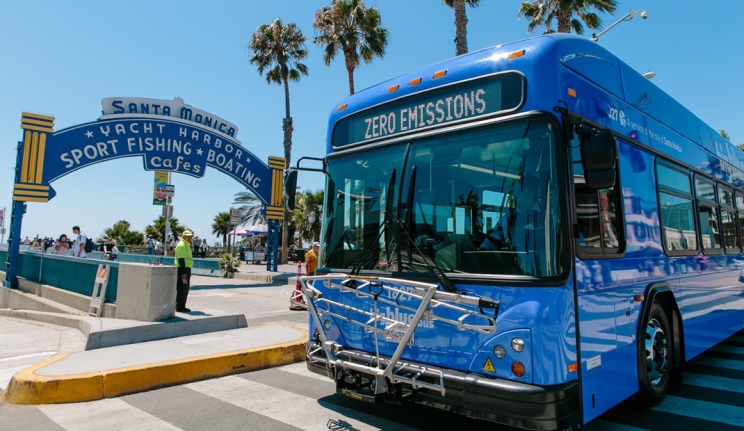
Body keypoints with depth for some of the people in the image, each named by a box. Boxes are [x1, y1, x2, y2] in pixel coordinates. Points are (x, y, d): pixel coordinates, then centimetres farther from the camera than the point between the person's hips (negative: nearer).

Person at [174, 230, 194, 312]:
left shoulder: (187, 245, 19)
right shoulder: (181, 245, -13)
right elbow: (181, 259, -20)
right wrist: (183, 273, -24)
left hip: (186, 269, 10)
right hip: (182, 269, -10)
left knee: (185, 289, 13)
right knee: (181, 289, -7)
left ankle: (182, 306, 20)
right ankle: (179, 307, -2)